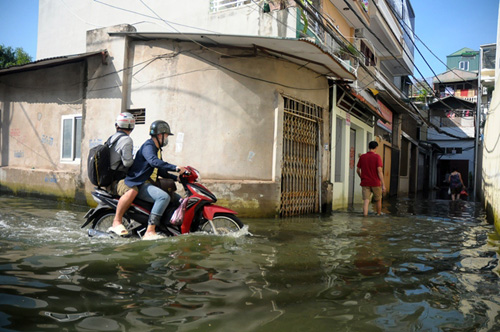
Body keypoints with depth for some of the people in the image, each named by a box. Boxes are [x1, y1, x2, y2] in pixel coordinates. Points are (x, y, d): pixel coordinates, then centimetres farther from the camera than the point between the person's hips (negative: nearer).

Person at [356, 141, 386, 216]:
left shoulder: (362, 157, 3)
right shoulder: (377, 157, -8)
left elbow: (358, 170, 7)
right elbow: (379, 171, -14)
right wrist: (383, 184, -13)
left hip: (365, 183, 2)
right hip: (375, 183, -2)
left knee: (366, 201, -2)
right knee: (378, 200, 19)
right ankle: (379, 214, 34)